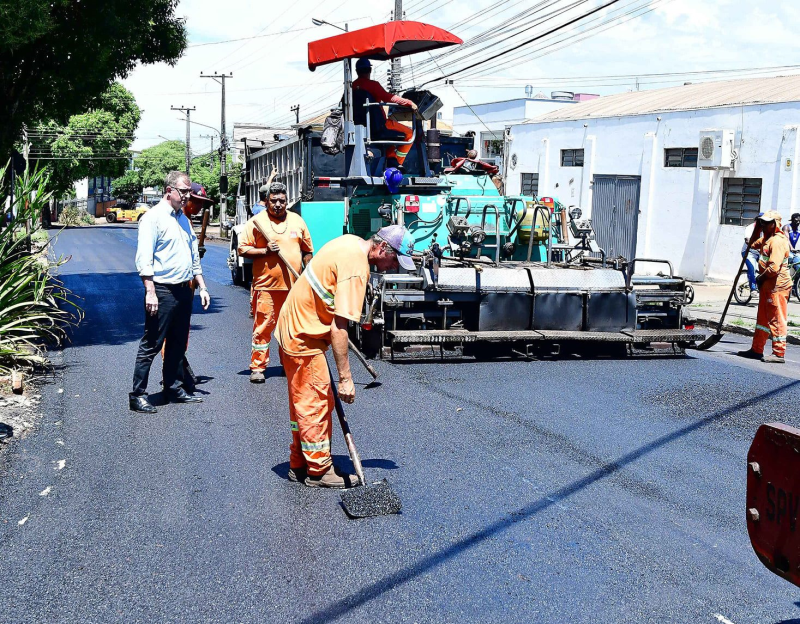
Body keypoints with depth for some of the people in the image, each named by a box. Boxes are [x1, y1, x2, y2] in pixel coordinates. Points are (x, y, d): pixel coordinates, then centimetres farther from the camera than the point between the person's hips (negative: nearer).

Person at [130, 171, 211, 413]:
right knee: (151, 345, -4)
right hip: (163, 291, -8)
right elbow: (144, 259, -15)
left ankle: (174, 389, 24)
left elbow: (194, 257, 23)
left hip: (184, 291, 8)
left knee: (178, 344, 14)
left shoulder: (183, 219, 17)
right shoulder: (153, 217, -9)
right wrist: (150, 292, -22)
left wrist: (202, 287, 18)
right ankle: (138, 395, 1)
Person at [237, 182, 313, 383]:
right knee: (263, 326, -4)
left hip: (294, 286, 3)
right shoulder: (256, 221, 1)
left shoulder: (297, 221, 12)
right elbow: (242, 249, 0)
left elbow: (307, 251, 18)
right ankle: (257, 367, 3)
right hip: (266, 286, -3)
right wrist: (265, 251, -13)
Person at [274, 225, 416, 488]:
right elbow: (339, 328, -29)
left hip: (293, 326, 10)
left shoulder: (351, 241, 3)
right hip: (303, 336, -10)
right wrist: (345, 378, -27)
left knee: (303, 401, 17)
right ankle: (319, 471, 9)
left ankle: (300, 465, 27)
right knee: (316, 404, -1)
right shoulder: (356, 267, -26)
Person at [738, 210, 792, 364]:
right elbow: (756, 244, 36)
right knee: (763, 318, 16)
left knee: (777, 320, -6)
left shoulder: (777, 241, -18)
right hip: (767, 285, 11)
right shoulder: (767, 238, 13)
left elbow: (774, 267, -27)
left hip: (777, 286, -11)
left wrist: (761, 278, -11)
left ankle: (779, 354, -2)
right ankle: (757, 350, 24)